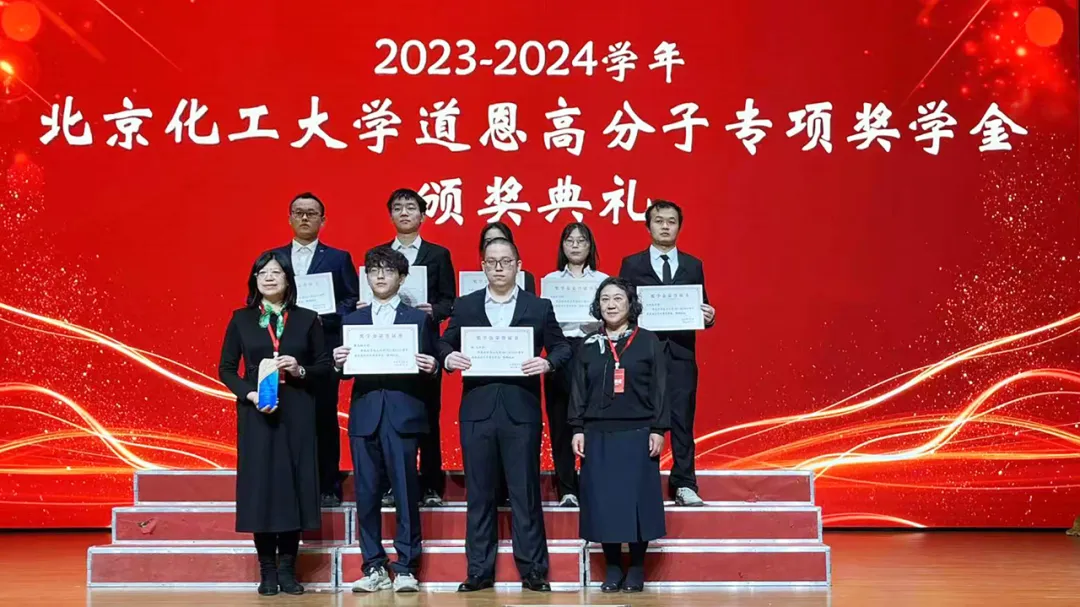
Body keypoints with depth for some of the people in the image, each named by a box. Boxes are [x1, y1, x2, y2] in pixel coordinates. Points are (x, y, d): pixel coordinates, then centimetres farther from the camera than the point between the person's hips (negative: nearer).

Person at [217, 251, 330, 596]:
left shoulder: (307, 320, 6)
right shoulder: (241, 319, 5)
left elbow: (324, 365, 6)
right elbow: (226, 368, 4)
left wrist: (300, 370, -13)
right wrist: (250, 395, -12)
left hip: (297, 412, 0)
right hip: (256, 413, 0)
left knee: (294, 485, 0)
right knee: (260, 486, -2)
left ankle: (288, 569, 9)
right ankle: (267, 571, 7)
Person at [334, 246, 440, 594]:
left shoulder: (419, 318, 9)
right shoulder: (352, 320, 15)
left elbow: (431, 368, 7)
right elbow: (346, 369, 11)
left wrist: (432, 368, -15)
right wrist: (339, 363, -11)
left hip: (403, 414, -2)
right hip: (364, 413, 3)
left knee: (405, 491, -2)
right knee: (366, 493, 3)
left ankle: (406, 568, 5)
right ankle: (374, 567, 12)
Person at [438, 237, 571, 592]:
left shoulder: (539, 307, 6)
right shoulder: (464, 307, 10)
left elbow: (562, 348, 6)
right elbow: (445, 344, 10)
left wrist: (548, 362, -15)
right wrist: (448, 357, -12)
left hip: (521, 411, -1)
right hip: (477, 410, 2)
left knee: (525, 493, 2)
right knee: (478, 495, 6)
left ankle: (533, 570, 9)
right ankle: (479, 571, 13)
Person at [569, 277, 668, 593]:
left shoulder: (649, 341, 3)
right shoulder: (589, 346, 9)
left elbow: (659, 389, 0)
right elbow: (578, 392, 9)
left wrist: (658, 430, -6)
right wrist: (577, 430, 1)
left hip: (638, 434, -2)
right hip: (598, 436, 2)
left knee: (637, 499, 0)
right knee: (603, 501, 2)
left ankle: (637, 568, 12)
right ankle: (613, 567, 13)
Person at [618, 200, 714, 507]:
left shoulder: (693, 265, 12)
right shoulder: (632, 264, 7)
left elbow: (701, 309, 10)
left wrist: (709, 317, -11)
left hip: (681, 352, 1)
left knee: (682, 420, 0)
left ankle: (684, 485, 5)